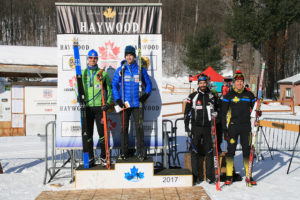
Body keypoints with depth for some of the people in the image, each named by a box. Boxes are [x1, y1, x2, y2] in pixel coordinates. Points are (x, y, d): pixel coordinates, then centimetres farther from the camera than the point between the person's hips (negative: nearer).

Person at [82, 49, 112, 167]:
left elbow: (109, 89, 9)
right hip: (86, 107, 2)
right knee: (88, 134, 5)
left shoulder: (103, 73, 7)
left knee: (102, 133, -2)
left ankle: (103, 157, 10)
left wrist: (108, 103, -3)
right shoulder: (82, 73, 11)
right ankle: (90, 158, 14)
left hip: (99, 107, -1)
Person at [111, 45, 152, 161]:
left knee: (139, 127, -1)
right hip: (124, 104, 0)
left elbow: (148, 84, 14)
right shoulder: (120, 70, 5)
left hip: (137, 103, 0)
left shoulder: (141, 69, 6)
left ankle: (140, 152, 6)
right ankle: (124, 152, 13)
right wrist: (117, 99, -5)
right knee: (124, 128, 4)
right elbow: (114, 85, 5)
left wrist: (146, 95, -2)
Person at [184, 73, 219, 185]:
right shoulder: (192, 96, 5)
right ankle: (195, 176, 7)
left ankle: (210, 176, 11)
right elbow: (187, 112, 6)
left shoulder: (212, 96, 9)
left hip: (208, 128, 1)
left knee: (209, 152, 3)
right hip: (196, 128, -1)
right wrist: (187, 127, 1)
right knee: (195, 152, 0)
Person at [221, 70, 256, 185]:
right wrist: (224, 126, -5)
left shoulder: (249, 94, 8)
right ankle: (229, 176, 6)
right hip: (233, 127, -2)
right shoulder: (229, 95, 1)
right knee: (231, 150, -1)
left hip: (246, 127, 2)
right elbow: (223, 112, 1)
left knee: (247, 150, 6)